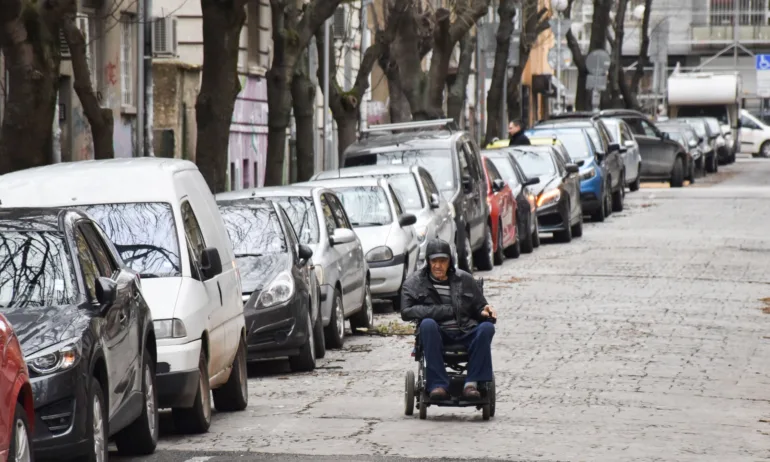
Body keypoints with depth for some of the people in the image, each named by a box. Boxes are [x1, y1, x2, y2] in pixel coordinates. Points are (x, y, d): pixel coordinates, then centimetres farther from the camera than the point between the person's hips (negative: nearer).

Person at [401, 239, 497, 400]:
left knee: (487, 327, -29)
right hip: (438, 335, -2)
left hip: (465, 334, 2)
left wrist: (485, 312, -5)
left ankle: (472, 382, -32)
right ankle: (438, 385, -39)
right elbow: (406, 312, -3)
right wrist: (445, 311, -9)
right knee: (427, 324, -36)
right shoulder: (415, 282, 11)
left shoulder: (464, 279, 18)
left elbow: (479, 307, 23)